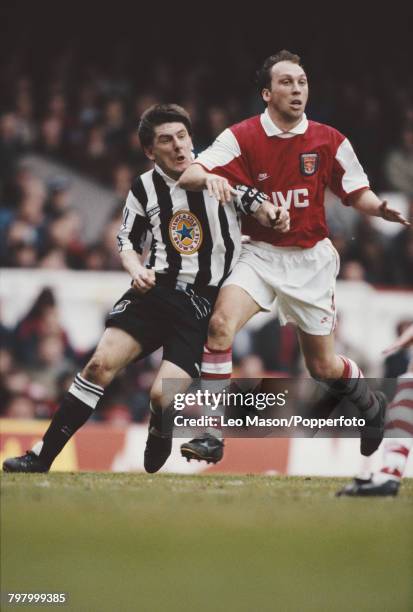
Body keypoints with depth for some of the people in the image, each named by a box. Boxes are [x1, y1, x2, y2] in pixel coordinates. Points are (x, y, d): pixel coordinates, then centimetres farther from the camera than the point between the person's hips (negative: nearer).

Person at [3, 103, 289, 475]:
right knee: (102, 363, -15)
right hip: (158, 288, 3)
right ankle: (41, 459, -12)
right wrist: (136, 269, 0)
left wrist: (271, 215, -15)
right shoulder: (144, 189, 6)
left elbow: (259, 205, 7)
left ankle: (154, 463, 15)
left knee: (163, 396, -17)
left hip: (205, 303, -3)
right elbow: (127, 240, 20)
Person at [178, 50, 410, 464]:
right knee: (221, 322, -28)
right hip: (260, 254, -1)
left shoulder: (329, 141, -3)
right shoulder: (241, 137, -9)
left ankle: (370, 403, 44)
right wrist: (207, 177, -42)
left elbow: (357, 194, 6)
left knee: (323, 366, 8)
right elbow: (188, 176, -19)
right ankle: (212, 435, -20)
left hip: (311, 259, 1)